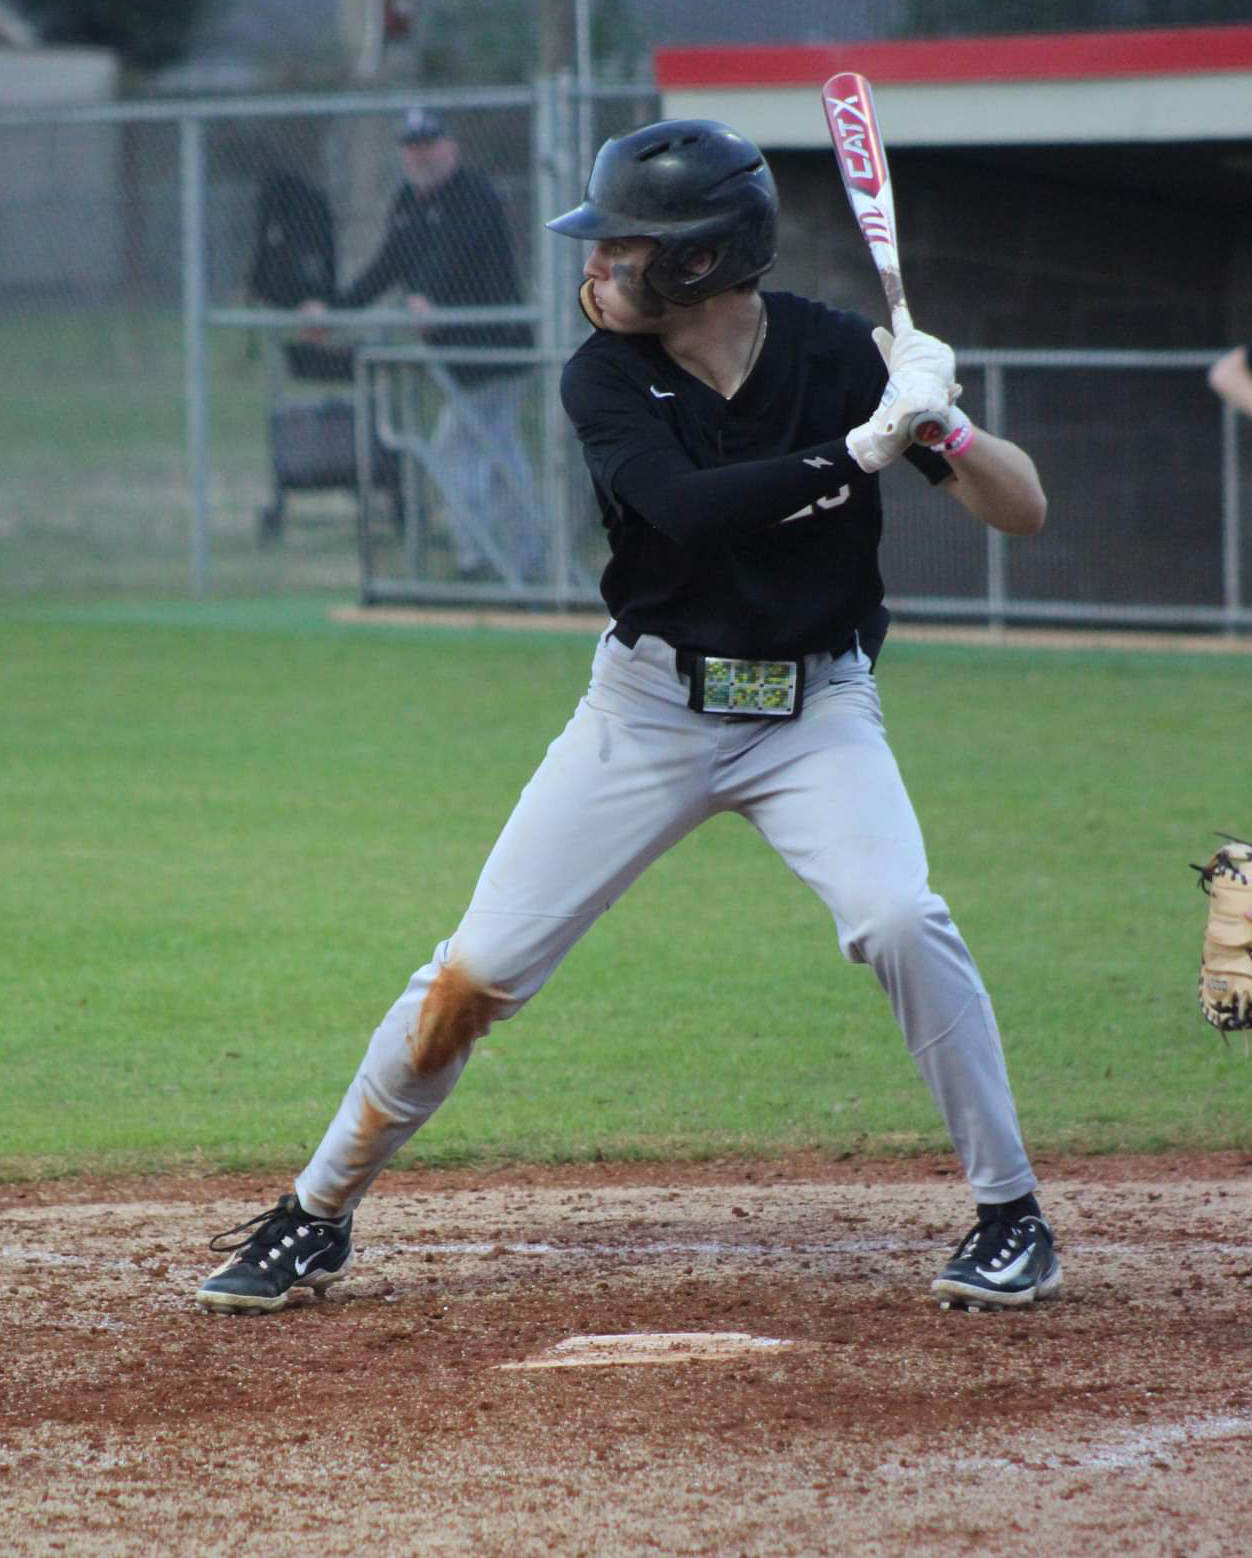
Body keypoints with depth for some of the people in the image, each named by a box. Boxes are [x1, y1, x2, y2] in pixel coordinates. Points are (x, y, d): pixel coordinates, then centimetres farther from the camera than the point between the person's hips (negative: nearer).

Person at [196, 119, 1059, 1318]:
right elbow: (686, 507, -29)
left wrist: (947, 427, -32)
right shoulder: (606, 377, -10)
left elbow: (1024, 512, -11)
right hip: (648, 708, 1)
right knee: (480, 966, -1)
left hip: (813, 709, -1)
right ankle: (314, 1217, 16)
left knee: (900, 920, -25)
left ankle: (1009, 1215, -9)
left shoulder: (840, 355, -11)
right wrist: (862, 450, -36)